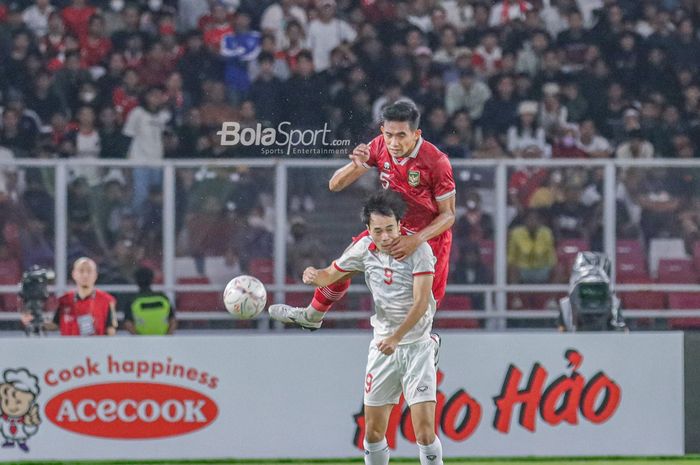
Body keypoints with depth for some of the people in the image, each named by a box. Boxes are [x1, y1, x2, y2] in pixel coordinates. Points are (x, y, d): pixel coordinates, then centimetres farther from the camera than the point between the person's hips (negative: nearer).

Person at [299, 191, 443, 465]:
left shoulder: (418, 249, -16)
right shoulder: (364, 249, -4)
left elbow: (421, 302, -21)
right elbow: (330, 275, 8)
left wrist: (396, 338, -32)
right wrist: (314, 276, -16)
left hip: (417, 346, -4)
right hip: (382, 346, 4)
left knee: (425, 432, -14)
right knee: (373, 432, 5)